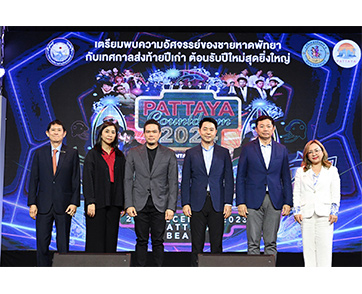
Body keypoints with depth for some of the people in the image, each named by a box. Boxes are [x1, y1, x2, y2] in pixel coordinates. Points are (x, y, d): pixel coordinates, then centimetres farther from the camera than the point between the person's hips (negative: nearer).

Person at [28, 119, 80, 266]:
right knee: (42, 244, 4)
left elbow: (76, 180, 3)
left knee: (63, 244, 3)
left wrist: (74, 202, -6)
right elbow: (34, 179, 6)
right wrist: (32, 203, -1)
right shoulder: (40, 153, 8)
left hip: (63, 205, -1)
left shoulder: (72, 153, 4)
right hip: (43, 205, 1)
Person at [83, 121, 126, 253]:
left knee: (111, 238, 6)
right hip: (97, 202, -4)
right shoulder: (92, 154, 1)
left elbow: (123, 180, 12)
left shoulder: (119, 156, 12)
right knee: (96, 238, -2)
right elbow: (87, 180, -5)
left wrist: (124, 203, 6)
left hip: (114, 202, 4)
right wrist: (90, 202, -14)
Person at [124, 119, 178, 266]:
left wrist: (171, 207, -5)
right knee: (141, 240, 5)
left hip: (160, 204, 0)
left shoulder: (169, 154, 4)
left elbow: (173, 182, 2)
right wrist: (129, 204, -3)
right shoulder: (134, 153, 6)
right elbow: (128, 180, 5)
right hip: (140, 204, 1)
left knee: (158, 241, 4)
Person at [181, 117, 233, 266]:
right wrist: (185, 203, -2)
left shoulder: (224, 153, 9)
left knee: (217, 243, 3)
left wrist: (228, 203, -3)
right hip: (197, 205, 0)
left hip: (217, 204, 0)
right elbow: (185, 181, 7)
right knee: (197, 244, 2)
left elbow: (229, 180, 6)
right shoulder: (191, 153, 9)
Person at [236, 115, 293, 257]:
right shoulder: (247, 148, 3)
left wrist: (288, 202, 3)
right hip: (253, 201, -2)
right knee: (253, 243, 1)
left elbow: (286, 178, 11)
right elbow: (240, 177, 2)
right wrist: (240, 202, -5)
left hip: (274, 202, 2)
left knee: (271, 243, 6)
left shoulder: (281, 150, 9)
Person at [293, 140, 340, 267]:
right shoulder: (301, 172, 16)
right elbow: (296, 193, 11)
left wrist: (334, 212, -2)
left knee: (324, 246, -7)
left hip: (324, 213, -1)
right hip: (306, 213, 1)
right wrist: (296, 210, 0)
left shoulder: (332, 170, 13)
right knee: (308, 246, -1)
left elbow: (336, 193, 7)